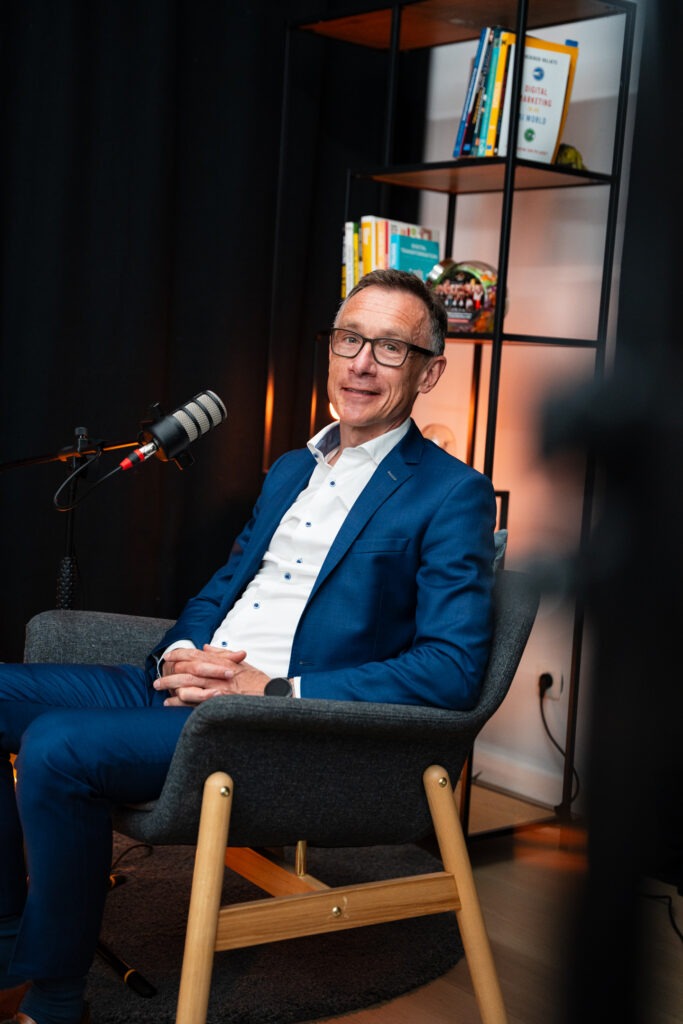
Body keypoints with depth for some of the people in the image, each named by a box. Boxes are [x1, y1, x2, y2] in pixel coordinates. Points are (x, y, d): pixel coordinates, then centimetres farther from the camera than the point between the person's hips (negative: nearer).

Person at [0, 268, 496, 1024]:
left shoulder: (450, 495, -5)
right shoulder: (289, 470, 20)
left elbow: (452, 670, -14)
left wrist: (273, 691, -19)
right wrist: (180, 654, -1)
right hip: (188, 685, 8)